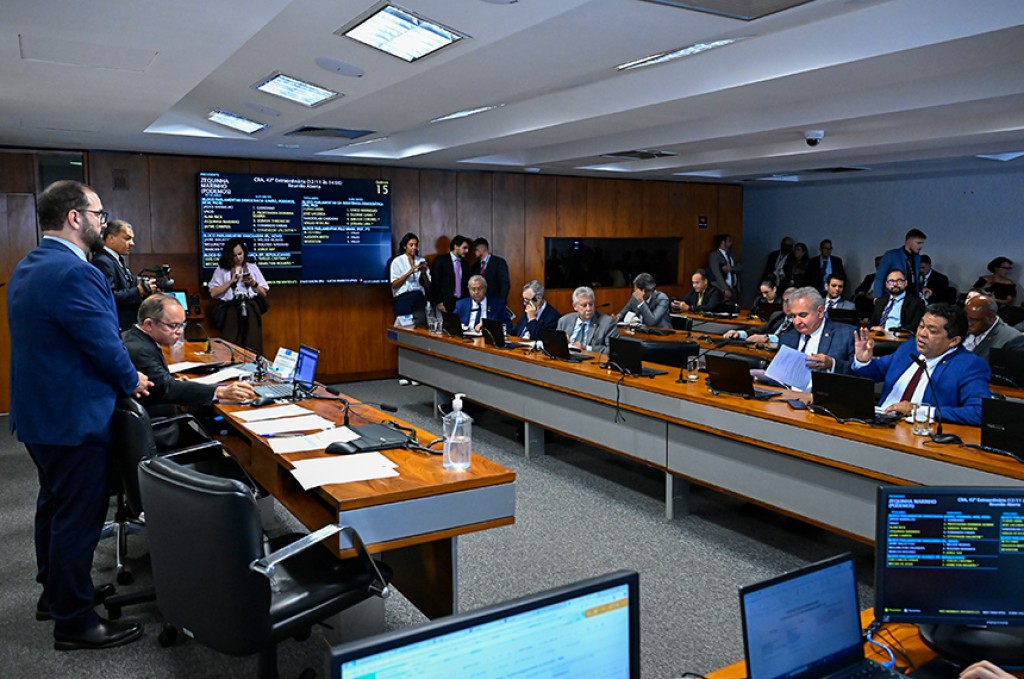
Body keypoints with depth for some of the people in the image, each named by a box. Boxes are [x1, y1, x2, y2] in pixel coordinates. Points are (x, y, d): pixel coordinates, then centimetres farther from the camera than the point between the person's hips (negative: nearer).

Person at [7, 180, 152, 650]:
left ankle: (54, 593, 40)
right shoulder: (74, 273, -25)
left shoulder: (27, 267, 9)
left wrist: (122, 377, 12)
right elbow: (104, 343, -22)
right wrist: (132, 380, -3)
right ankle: (74, 621, 14)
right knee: (78, 518, 1)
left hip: (39, 411, 11)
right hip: (73, 417, -11)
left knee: (54, 505, 23)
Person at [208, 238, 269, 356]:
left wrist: (253, 284, -2)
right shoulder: (221, 270, 13)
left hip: (251, 308, 1)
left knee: (252, 347, -9)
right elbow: (213, 293, 3)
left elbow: (264, 293, 16)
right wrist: (231, 282, -2)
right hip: (231, 309, -1)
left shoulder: (252, 267, 17)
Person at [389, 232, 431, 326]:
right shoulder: (397, 261, 3)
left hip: (419, 298, 3)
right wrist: (409, 273, -16)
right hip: (403, 299, -3)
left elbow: (428, 286, 10)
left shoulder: (422, 261, 13)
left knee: (421, 325, -8)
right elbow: (394, 285, -7)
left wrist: (424, 273, -8)